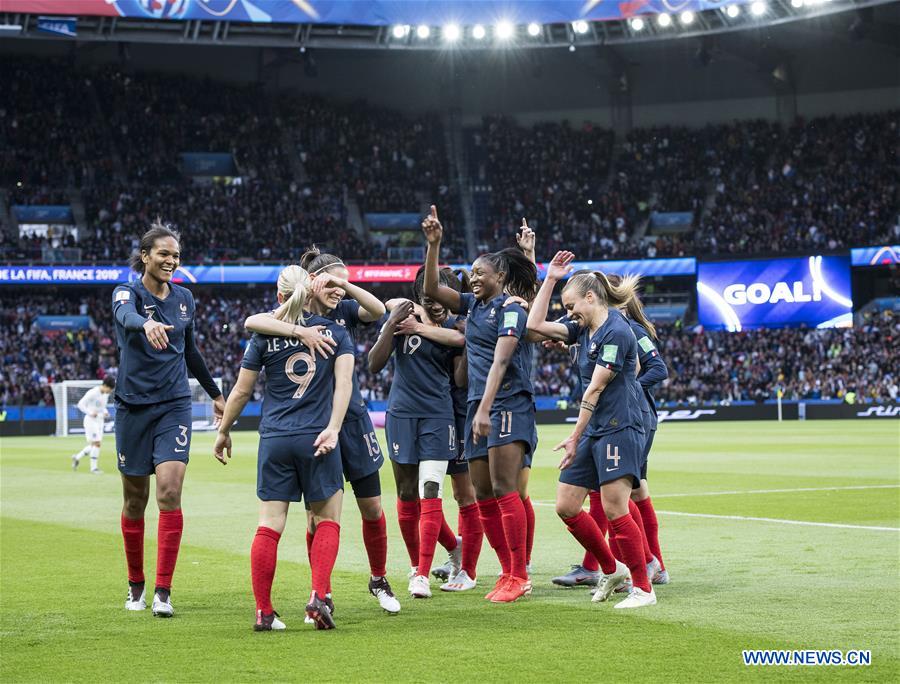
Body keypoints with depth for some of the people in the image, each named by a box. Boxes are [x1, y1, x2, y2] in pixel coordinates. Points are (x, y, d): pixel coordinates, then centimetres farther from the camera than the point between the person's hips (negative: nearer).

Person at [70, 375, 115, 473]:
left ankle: (77, 457, 27)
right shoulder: (92, 393, -17)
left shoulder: (106, 394, 7)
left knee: (94, 444, 9)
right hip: (91, 420, -8)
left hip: (100, 420, 8)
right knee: (96, 443, -12)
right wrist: (90, 413, -24)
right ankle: (94, 467, -5)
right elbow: (80, 404, -14)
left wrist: (105, 412, 1)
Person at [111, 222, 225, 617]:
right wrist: (147, 324, -55)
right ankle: (136, 586, 25)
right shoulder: (127, 293, -6)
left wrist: (214, 393, 28)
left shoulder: (184, 299, 8)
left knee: (170, 492, -14)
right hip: (133, 406, -2)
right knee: (135, 500, 7)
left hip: (174, 406, 2)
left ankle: (163, 591, -12)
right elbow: (126, 316, -32)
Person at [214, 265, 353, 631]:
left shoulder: (264, 335, 4)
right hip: (317, 440, -1)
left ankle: (264, 612, 1)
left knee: (269, 526, 2)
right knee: (327, 521, 10)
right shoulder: (334, 331, 5)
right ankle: (319, 596, -8)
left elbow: (241, 391, 7)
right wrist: (332, 429, -14)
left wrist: (223, 432, 19)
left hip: (274, 439, 1)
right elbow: (344, 381, -9)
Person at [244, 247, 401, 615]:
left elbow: (378, 310, -14)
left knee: (372, 508, 7)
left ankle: (379, 580, 26)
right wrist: (301, 331, -35)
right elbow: (252, 321, -25)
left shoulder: (345, 311, 6)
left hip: (352, 419, 3)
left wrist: (347, 286, -24)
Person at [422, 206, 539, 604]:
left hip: (508, 404, -8)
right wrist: (433, 245, 8)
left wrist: (485, 409, -24)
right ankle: (509, 572, 11)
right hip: (478, 407, 8)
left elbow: (500, 361, -16)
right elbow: (432, 290, 19)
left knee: (503, 489, -13)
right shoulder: (474, 305, 17)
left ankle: (519, 576, -12)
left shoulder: (510, 306, -6)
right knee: (483, 495, 5)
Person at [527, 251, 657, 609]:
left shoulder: (616, 332, -14)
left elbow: (595, 390, -14)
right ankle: (612, 570, 20)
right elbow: (535, 325, 16)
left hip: (619, 430, -9)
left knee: (614, 511, -11)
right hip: (593, 432, 9)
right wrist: (550, 279, 11)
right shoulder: (584, 330, 14)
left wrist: (575, 438, -13)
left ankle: (643, 588, -1)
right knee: (566, 507, 6)